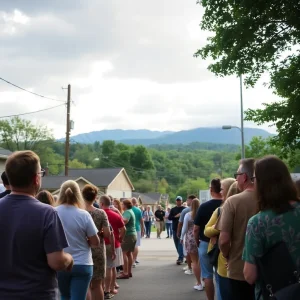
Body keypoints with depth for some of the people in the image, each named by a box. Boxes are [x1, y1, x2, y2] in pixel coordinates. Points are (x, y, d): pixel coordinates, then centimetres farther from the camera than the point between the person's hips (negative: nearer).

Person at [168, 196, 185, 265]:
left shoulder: (184, 209, 1)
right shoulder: (173, 209, 11)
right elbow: (169, 218, 4)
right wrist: (175, 216, -12)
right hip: (175, 228, 5)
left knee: (180, 243, -12)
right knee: (176, 243, 11)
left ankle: (180, 258, -15)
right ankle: (181, 256, 25)